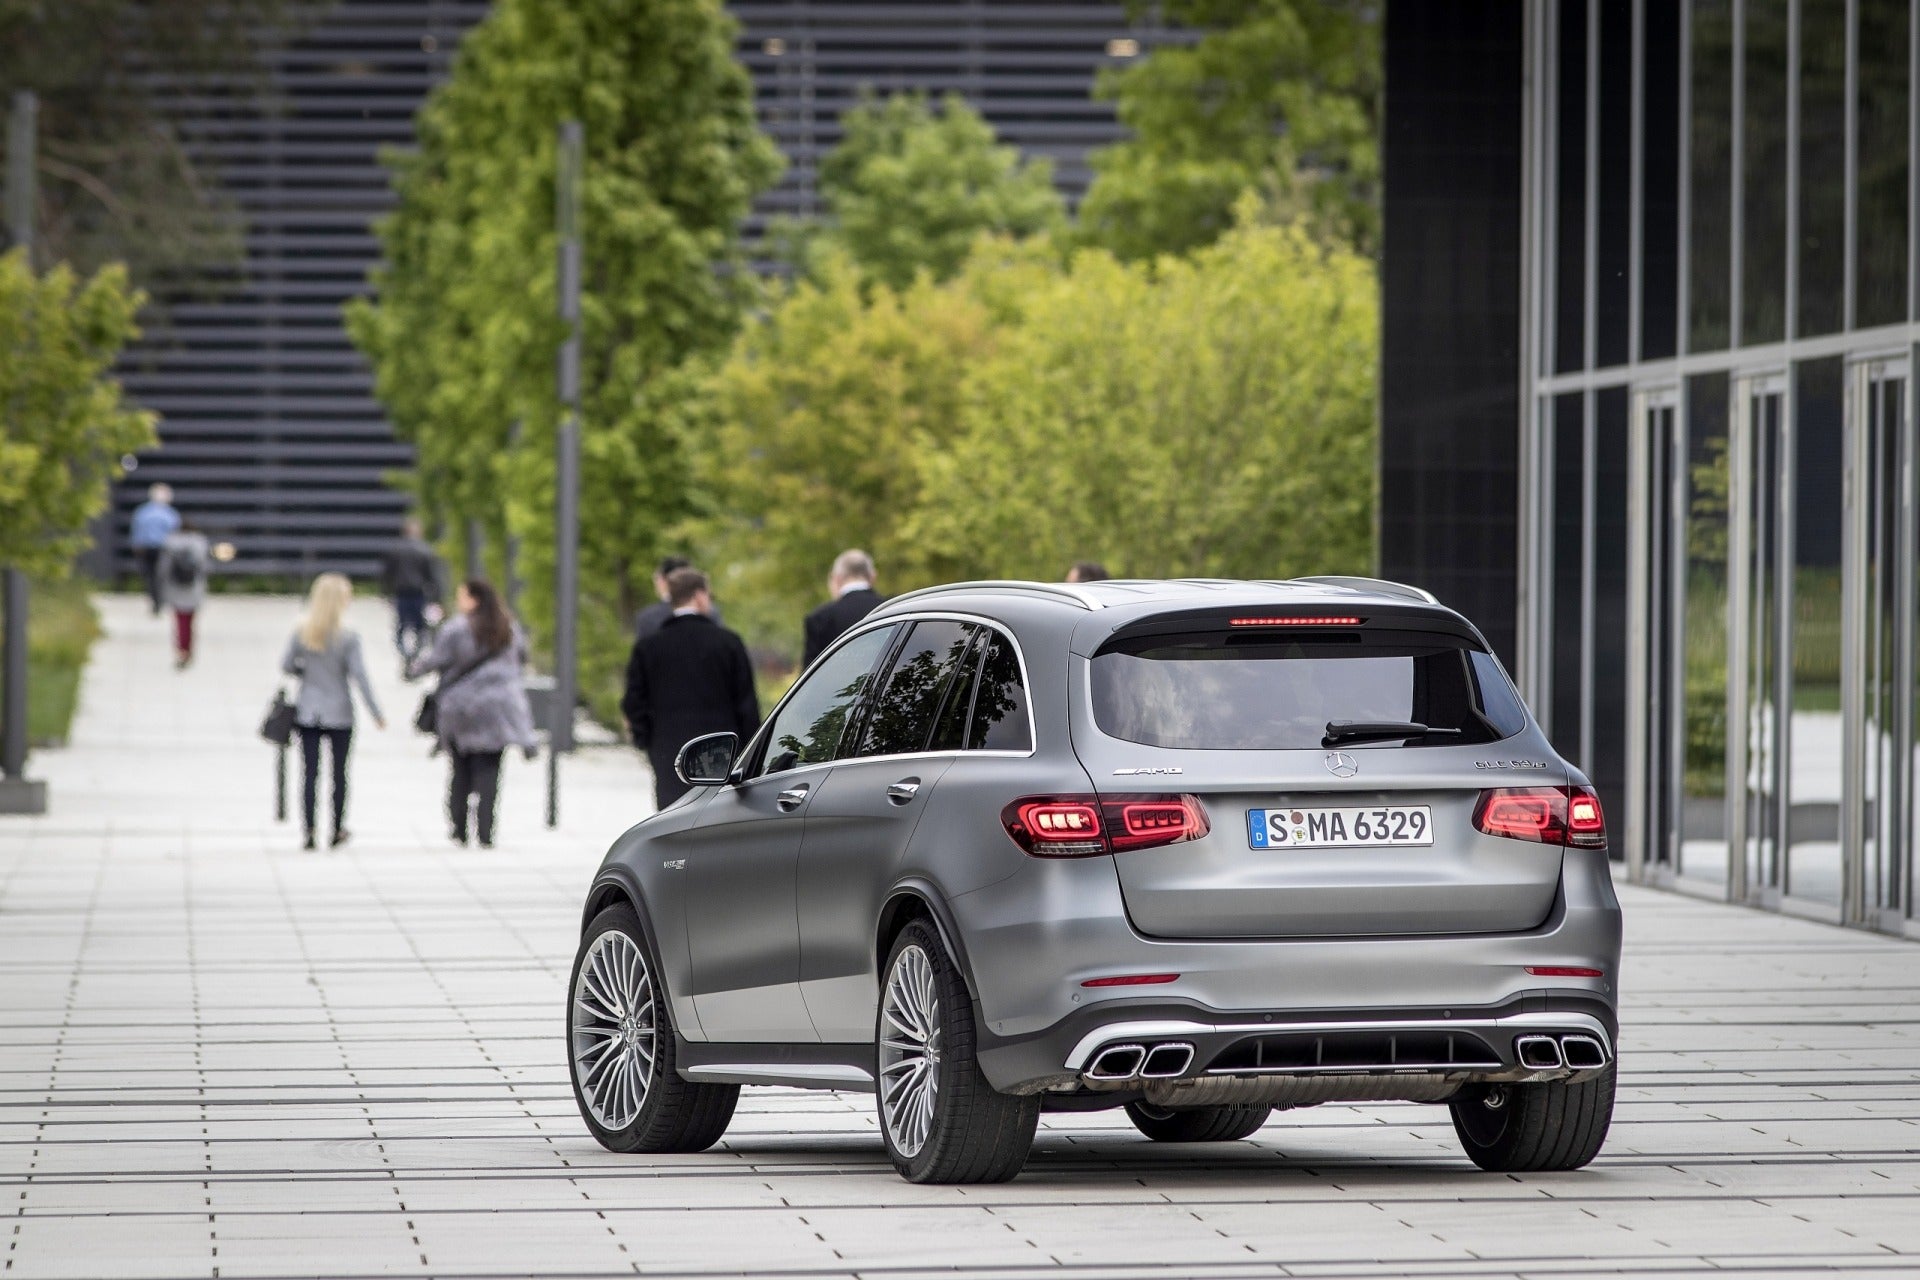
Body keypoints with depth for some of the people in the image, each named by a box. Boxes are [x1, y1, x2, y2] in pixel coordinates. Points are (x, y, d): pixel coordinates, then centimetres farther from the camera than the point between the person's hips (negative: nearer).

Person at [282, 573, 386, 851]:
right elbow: (360, 677, -13)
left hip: (307, 712, 2)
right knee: (339, 771, 12)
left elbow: (287, 666, 1)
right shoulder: (348, 638, -13)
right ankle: (337, 831, 19)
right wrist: (376, 713, -5)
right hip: (339, 713, -2)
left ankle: (308, 832, -4)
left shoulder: (301, 634, -5)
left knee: (309, 771, 3)